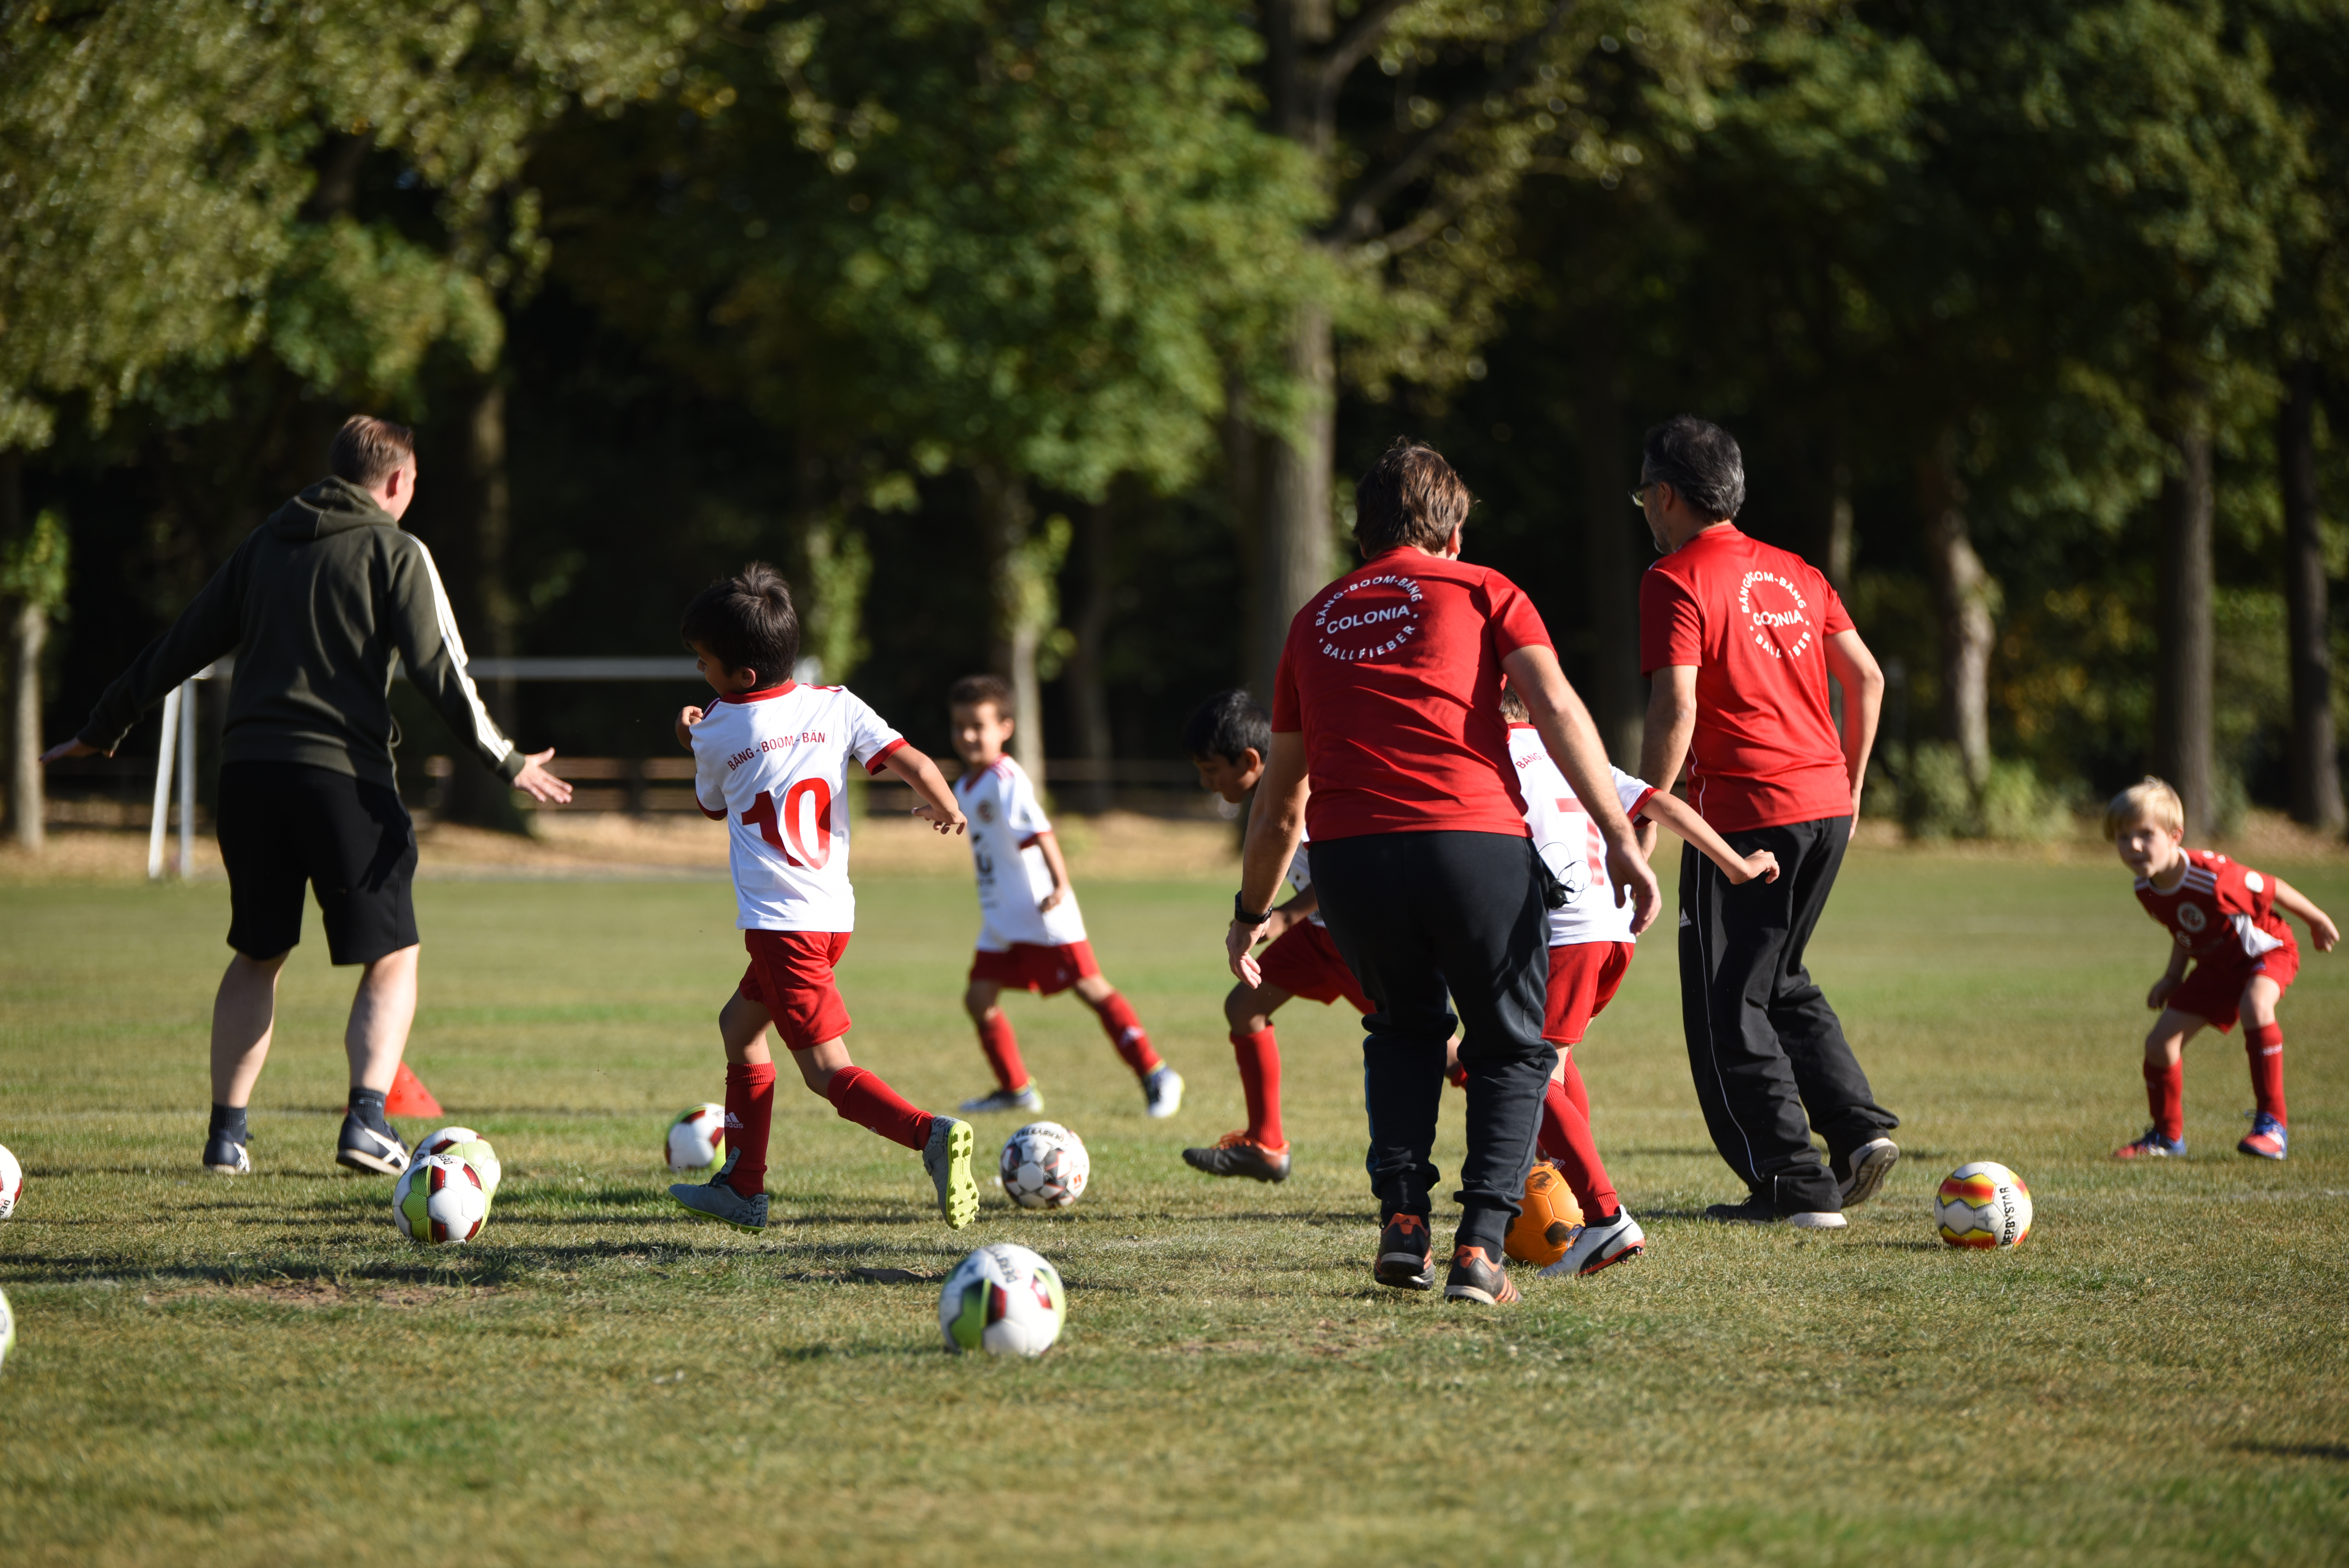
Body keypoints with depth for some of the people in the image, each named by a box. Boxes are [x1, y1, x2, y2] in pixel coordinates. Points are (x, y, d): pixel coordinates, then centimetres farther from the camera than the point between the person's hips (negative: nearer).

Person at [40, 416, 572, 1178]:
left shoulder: (266, 543, 16)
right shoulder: (396, 553, 1)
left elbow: (181, 646, 18)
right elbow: (440, 672, -6)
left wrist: (102, 731, 25)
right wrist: (508, 764, 1)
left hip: (248, 770, 5)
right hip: (344, 772, -5)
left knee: (257, 956, 19)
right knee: (392, 958, 5)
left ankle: (226, 1132, 14)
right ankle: (367, 1121, -13)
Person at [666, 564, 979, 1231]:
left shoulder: (715, 734, -4)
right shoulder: (836, 706, 3)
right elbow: (913, 762, -5)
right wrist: (946, 808, 14)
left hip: (781, 923, -7)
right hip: (835, 914, 7)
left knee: (826, 1070, -9)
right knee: (739, 1024, 24)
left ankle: (931, 1133, -34)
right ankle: (742, 1187, 26)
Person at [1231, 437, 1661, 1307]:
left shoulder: (1316, 618, 24)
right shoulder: (1481, 592, 13)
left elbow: (1281, 793, 31)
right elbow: (1555, 705, -3)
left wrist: (1252, 910, 42)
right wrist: (1620, 838, -7)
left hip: (1346, 852, 3)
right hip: (1475, 840, -3)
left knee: (1405, 1030, 28)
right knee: (1512, 1047, 14)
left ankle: (1403, 1219, 10)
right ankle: (1481, 1247, -4)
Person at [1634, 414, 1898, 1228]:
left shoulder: (1677, 580, -7)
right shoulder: (1793, 572, 14)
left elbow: (1676, 710, -17)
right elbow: (1867, 679, 14)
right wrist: (1849, 785, 23)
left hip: (1745, 811, -7)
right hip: (1824, 803, 7)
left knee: (1728, 1008, 3)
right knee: (1781, 982, 23)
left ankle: (1795, 1185, 1)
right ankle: (1859, 1128, 9)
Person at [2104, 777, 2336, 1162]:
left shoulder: (2213, 876, -36)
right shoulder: (2147, 891, -13)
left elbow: (2272, 888, -20)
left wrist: (2317, 921, -6)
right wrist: (2173, 977, 3)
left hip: (2267, 950, -7)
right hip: (2216, 966, 7)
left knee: (2255, 1006, -38)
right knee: (2161, 1041, -1)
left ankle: (2273, 1124, -31)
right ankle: (2167, 1137, 21)